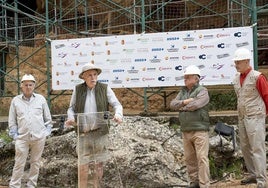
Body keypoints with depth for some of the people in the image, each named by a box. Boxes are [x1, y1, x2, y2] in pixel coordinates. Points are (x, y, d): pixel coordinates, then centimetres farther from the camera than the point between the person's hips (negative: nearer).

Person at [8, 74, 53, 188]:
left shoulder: (41, 99, 5)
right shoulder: (15, 100, 4)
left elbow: (48, 118, 11)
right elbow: (12, 121, 8)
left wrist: (47, 131, 3)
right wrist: (14, 134, 1)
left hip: (39, 137, 1)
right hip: (22, 138, -1)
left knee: (35, 163, 9)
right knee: (19, 164, -1)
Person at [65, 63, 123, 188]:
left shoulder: (105, 89, 0)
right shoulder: (78, 89, 4)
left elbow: (117, 105, -2)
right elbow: (72, 108, 10)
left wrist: (118, 115, -23)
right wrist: (71, 118, -10)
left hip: (100, 132, 0)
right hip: (84, 132, 0)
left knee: (98, 164, 7)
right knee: (83, 165, -3)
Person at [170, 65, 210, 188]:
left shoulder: (202, 91, -5)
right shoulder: (183, 91, 16)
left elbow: (194, 105, -20)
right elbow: (173, 104, 5)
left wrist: (181, 107, -3)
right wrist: (184, 102, -12)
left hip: (200, 130, -7)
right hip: (186, 131, 7)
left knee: (202, 158, -7)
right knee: (189, 158, 10)